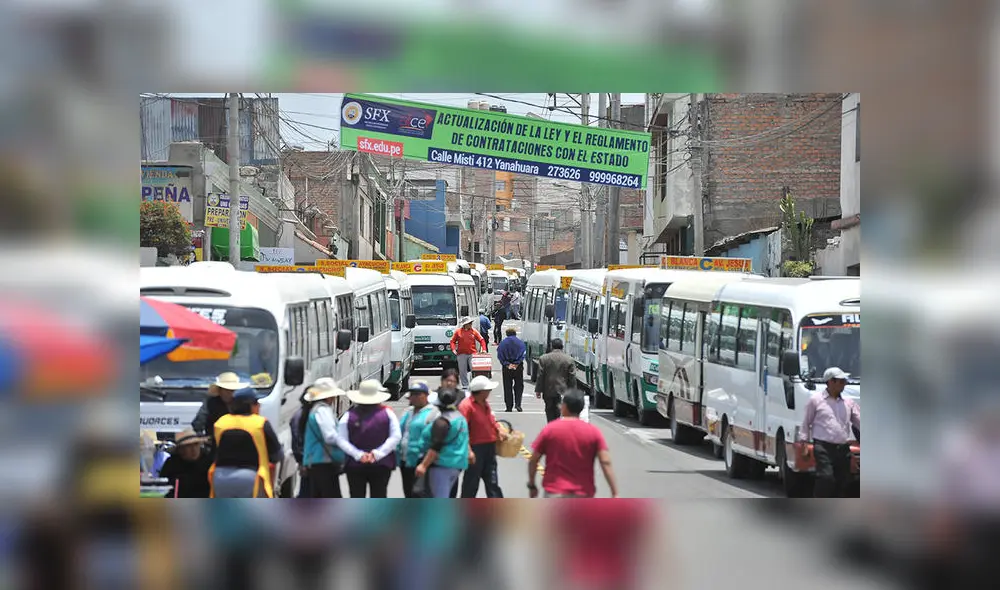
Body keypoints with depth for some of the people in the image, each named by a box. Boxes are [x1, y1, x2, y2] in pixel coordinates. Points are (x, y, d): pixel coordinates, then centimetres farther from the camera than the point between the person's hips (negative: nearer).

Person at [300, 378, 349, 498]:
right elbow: (330, 436, -20)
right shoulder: (323, 410, -13)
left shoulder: (315, 409, 19)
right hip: (324, 462, -10)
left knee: (316, 497, 10)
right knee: (333, 498, -11)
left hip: (313, 461, 10)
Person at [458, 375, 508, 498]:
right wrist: (468, 450, -29)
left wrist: (499, 430, 3)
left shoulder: (485, 403, 10)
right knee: (471, 483, 3)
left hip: (489, 446, 8)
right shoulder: (466, 405, -18)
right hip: (475, 448, -8)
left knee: (492, 483, 11)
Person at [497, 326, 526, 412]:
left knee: (507, 387, 6)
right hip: (518, 368, 0)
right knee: (519, 386, 9)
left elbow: (499, 355, -5)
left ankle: (509, 407, 5)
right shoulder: (520, 342, 1)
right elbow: (523, 354, -7)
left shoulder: (503, 343, 3)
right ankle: (518, 404, -6)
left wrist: (506, 364, -10)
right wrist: (516, 364, -11)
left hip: (506, 367, 0)